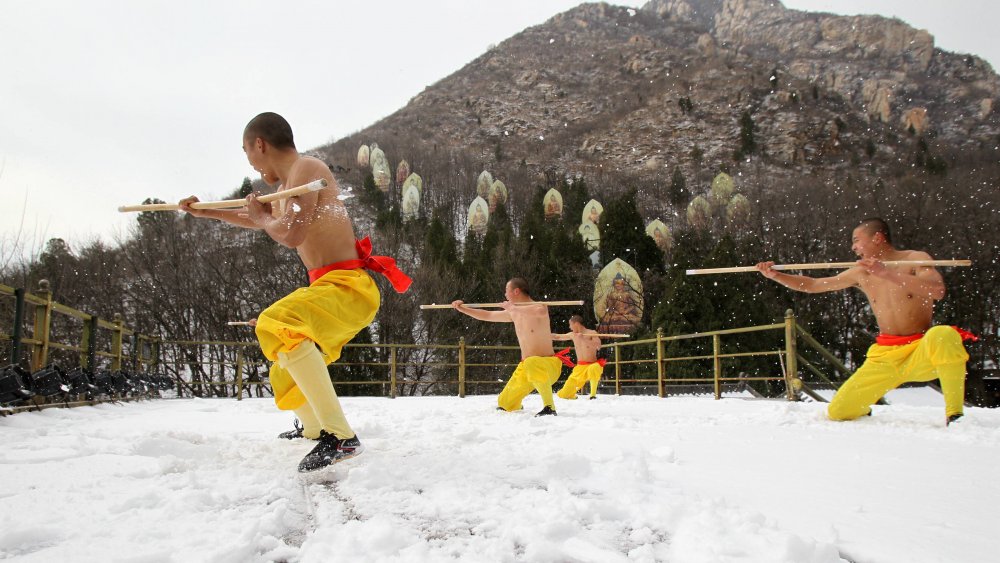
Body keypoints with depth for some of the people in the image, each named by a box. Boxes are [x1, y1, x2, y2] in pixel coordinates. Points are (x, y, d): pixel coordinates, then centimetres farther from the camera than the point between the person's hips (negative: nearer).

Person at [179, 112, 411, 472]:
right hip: (327, 288, 10)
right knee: (287, 371, 27)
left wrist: (262, 216, -4)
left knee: (277, 324, -36)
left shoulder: (306, 168, -12)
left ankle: (341, 437, -37)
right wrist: (208, 212, 44)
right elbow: (262, 222, 38)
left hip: (347, 287, -10)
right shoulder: (286, 187, 17)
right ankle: (312, 428, 54)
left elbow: (291, 234, -25)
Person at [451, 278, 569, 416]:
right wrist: (462, 308, 22)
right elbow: (487, 315, 22)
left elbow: (540, 311, -40)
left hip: (549, 364, -7)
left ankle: (550, 407, -32)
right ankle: (516, 406, 48)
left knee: (532, 364, -43)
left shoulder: (539, 307, -14)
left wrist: (513, 308, -28)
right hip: (525, 367, 7)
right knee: (504, 404, 10)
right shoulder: (513, 313, 9)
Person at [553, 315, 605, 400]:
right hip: (580, 367, 5)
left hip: (593, 365, -5)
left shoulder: (592, 333, -8)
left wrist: (584, 339, -27)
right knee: (564, 394, -1)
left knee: (592, 369, -44)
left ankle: (593, 395, -26)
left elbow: (598, 346, -22)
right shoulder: (572, 335, 6)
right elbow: (558, 337, 17)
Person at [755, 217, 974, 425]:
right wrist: (775, 275, 1)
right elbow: (811, 285, 12)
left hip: (921, 350, -4)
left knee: (941, 336, -40)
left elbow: (937, 291, -25)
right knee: (838, 412, -8)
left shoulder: (915, 259, -5)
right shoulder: (861, 273, 7)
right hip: (885, 356, 4)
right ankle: (862, 411, 30)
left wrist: (887, 273, -30)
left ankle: (954, 413, -22)